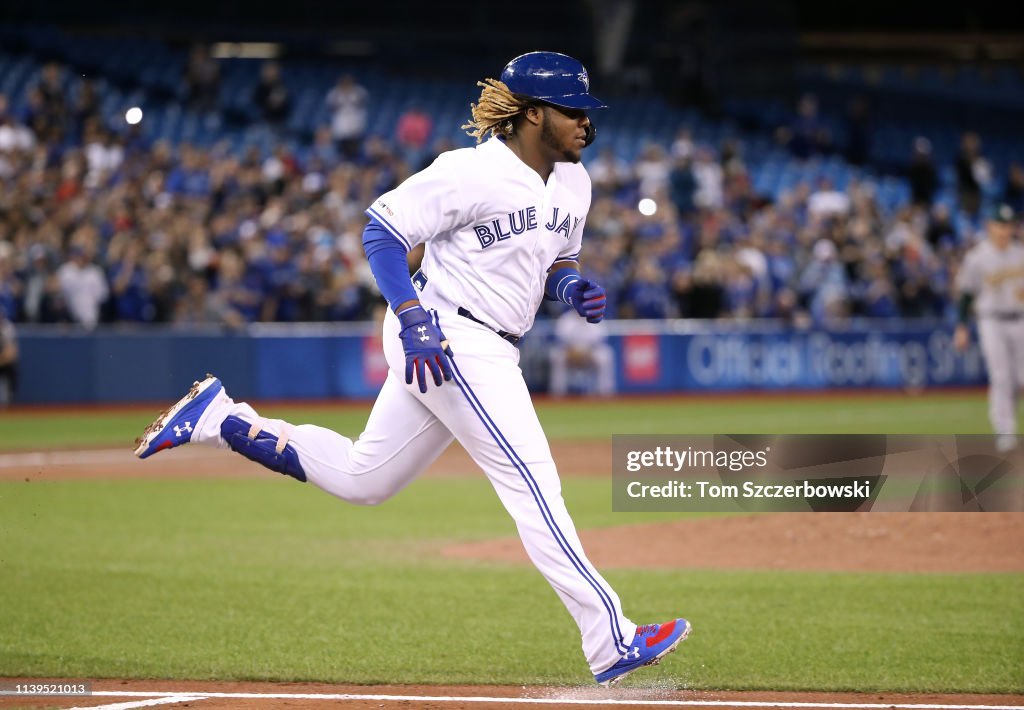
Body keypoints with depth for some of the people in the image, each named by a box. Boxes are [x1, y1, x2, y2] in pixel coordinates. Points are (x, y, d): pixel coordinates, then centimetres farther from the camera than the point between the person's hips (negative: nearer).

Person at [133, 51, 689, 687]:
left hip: (489, 351, 10)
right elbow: (382, 230, -14)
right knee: (534, 486, -13)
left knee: (362, 480, 16)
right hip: (449, 339, -10)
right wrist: (413, 319, -24)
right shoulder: (473, 172, -16)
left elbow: (557, 260, 24)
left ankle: (221, 419, 23)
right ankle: (610, 643, -13)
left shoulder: (573, 182, 10)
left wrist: (572, 287, 0)